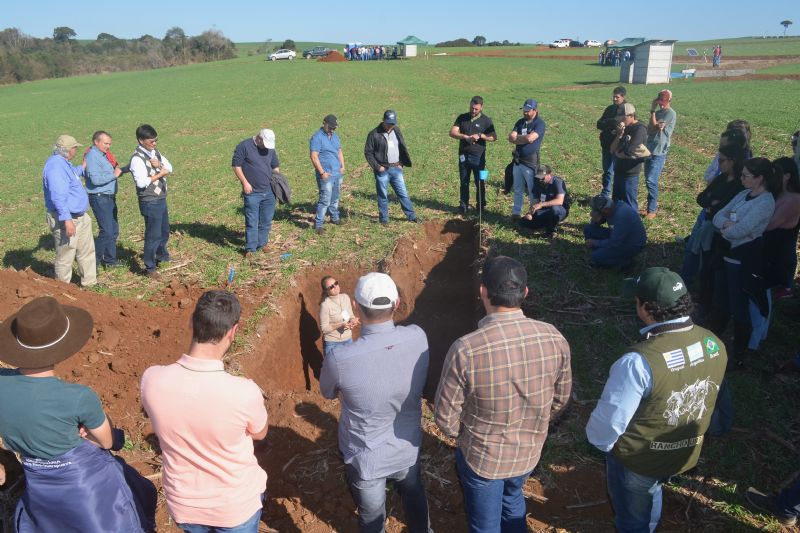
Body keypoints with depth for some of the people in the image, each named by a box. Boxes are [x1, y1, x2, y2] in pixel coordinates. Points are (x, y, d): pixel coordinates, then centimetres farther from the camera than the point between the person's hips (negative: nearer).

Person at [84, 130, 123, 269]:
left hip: (109, 197, 10)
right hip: (99, 198, -10)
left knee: (113, 230, 13)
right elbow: (96, 179, -25)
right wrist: (114, 174, -17)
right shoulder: (92, 156, -15)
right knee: (106, 231, -9)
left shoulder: (103, 154, 14)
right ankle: (94, 260, 5)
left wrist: (119, 170, 4)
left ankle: (110, 260, 23)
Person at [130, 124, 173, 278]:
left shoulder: (155, 153, 8)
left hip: (161, 199, 9)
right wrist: (160, 174, -16)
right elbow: (141, 182, -25)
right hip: (150, 203, -9)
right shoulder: (137, 159, -18)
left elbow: (170, 168, 9)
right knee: (153, 235, -2)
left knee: (164, 231, 24)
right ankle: (150, 268, 10)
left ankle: (162, 256, 47)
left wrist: (159, 164, -11)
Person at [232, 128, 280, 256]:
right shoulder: (244, 146, -8)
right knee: (251, 222, -2)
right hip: (252, 193, -5)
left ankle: (262, 243, 25)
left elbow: (275, 166, 20)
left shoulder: (270, 149, 9)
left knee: (266, 221, 11)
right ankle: (250, 248, 6)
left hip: (269, 192, 5)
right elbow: (236, 165, -6)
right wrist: (245, 182, -12)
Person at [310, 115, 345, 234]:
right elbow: (314, 157, -16)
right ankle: (318, 224, -5)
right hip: (326, 175, -8)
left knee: (335, 198, 17)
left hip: (337, 174, 8)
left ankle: (334, 218, 32)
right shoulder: (317, 137, -12)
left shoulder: (335, 136, 14)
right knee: (325, 199, -10)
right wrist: (322, 172, -18)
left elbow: (339, 152, 22)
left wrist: (342, 166, 10)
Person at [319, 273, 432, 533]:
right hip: (408, 451, 3)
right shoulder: (418, 337, -22)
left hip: (366, 460, -3)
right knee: (414, 499, 34)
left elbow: (328, 393, -8)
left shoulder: (340, 358, -31)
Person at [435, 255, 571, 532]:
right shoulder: (554, 338, -20)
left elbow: (446, 416, -19)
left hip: (481, 456, -3)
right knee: (513, 499, 36)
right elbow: (560, 399, -3)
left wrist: (464, 436, 3)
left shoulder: (466, 349, -33)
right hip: (530, 452, 4)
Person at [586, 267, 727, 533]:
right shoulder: (714, 344, -15)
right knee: (651, 494, 35)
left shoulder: (639, 362, -37)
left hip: (638, 457, -6)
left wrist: (598, 440, -6)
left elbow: (610, 419, -28)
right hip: (686, 453, 6)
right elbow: (707, 400, 2)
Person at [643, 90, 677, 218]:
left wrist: (652, 111, -8)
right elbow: (649, 130, 10)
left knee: (651, 181, -13)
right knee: (649, 181, 11)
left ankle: (652, 210, -5)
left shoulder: (670, 113, -10)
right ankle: (653, 206, 21)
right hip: (650, 150, 8)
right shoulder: (658, 112, 14)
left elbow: (654, 127, -16)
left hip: (659, 152, -8)